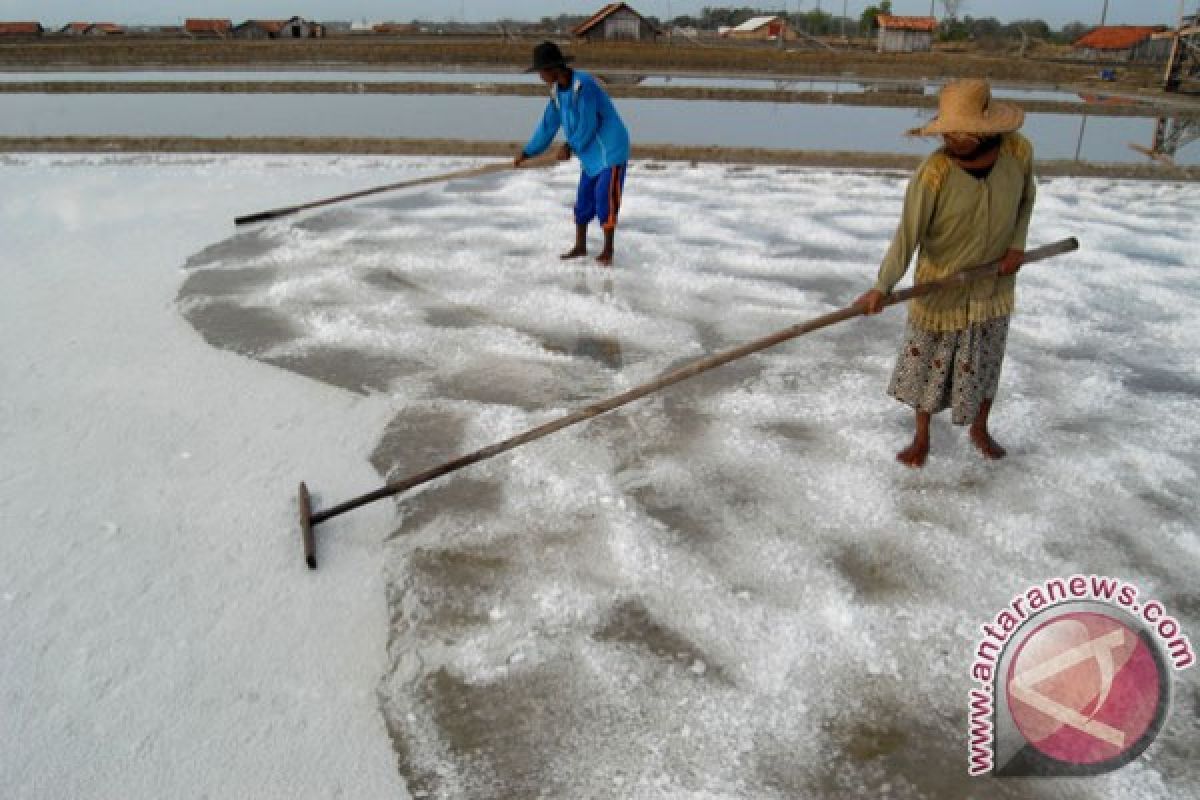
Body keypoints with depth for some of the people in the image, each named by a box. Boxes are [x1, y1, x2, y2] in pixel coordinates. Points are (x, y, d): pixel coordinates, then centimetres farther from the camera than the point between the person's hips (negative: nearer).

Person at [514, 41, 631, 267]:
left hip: (611, 150, -8)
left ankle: (608, 250, 4)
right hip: (591, 153, 8)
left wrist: (570, 146, -7)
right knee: (583, 198, 11)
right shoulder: (557, 90, 4)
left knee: (605, 198, -7)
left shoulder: (583, 85, -23)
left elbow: (587, 126, -22)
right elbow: (548, 125, 8)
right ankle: (580, 246, 23)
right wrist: (526, 153, 4)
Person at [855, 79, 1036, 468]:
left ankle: (980, 429, 42)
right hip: (941, 284, -3)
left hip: (994, 280, 3)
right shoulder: (933, 173, -26)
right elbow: (907, 233, -23)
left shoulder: (1019, 150, -14)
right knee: (927, 361, 10)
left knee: (986, 360, 17)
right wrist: (882, 287, -28)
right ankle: (922, 438, 31)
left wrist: (1017, 245, -6)